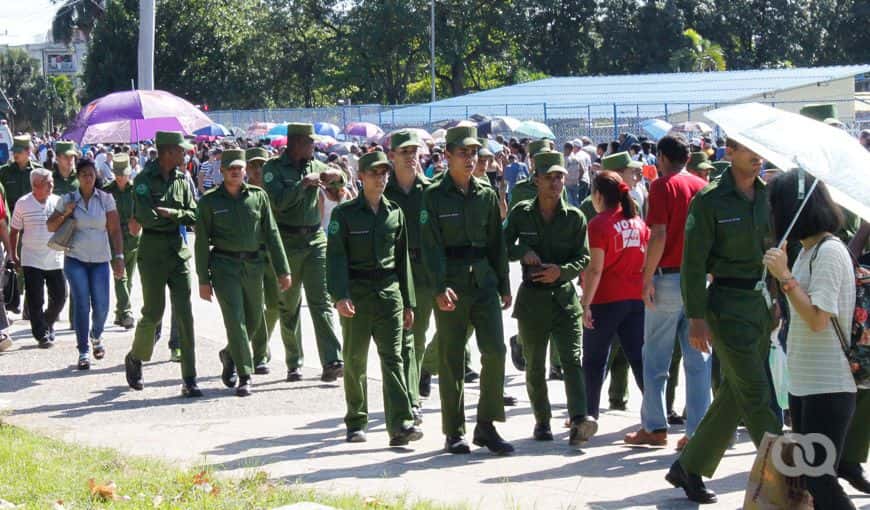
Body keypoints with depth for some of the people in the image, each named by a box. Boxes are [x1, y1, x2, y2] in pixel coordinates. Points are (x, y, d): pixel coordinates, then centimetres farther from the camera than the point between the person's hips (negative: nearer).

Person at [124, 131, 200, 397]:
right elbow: (145, 217, -18)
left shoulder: (181, 180, 9)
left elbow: (194, 216, 5)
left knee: (185, 314, -3)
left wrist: (169, 213, -12)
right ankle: (135, 358, 31)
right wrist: (178, 216, -6)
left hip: (179, 251, 4)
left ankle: (190, 379, -2)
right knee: (153, 313, 3)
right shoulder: (144, 180, -6)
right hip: (153, 252, -4)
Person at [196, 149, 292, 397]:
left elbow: (271, 234, 6)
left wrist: (282, 270, 2)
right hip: (224, 264, -3)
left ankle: (229, 354, 39)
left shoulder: (258, 196, 5)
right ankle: (245, 376, -6)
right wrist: (203, 279, -3)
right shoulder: (209, 201, -1)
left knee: (254, 321, 11)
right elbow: (202, 242, 1)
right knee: (235, 318, -11)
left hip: (253, 265, 3)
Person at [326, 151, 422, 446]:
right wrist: (340, 296, -19)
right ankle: (356, 422, 17)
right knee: (355, 361, 4)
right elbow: (336, 257, -6)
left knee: (393, 357, -7)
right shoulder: (345, 213, 0)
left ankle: (400, 424, -15)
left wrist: (408, 303, 13)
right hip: (356, 293, -2)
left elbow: (403, 259, 15)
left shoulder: (395, 213, 11)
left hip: (389, 291, 2)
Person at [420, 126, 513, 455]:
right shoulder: (434, 196, -3)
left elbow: (497, 243, 14)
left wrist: (504, 285, 12)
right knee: (451, 359, 2)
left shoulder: (487, 195, 9)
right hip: (450, 285, -3)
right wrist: (440, 288, -18)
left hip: (484, 281, 3)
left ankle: (486, 426, 4)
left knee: (495, 350, -7)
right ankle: (454, 432, 11)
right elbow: (432, 247, -8)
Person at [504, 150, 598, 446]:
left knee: (572, 359, -14)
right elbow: (504, 247, 9)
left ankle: (579, 421, -25)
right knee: (535, 366, 8)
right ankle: (542, 421, 22)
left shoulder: (574, 217, 2)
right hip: (532, 297, 1)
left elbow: (584, 258, 2)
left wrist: (561, 271, -16)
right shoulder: (521, 214, 3)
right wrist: (523, 252, -10)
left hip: (564, 296, -1)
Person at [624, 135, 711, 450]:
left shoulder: (662, 186, -6)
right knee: (698, 359, 5)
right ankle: (697, 431, 3)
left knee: (656, 359, 5)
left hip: (668, 278, -5)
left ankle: (654, 428, 8)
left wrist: (647, 279, -11)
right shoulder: (703, 187, 9)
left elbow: (659, 236, -15)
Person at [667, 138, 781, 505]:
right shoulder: (710, 200, -8)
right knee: (756, 396, -7)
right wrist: (697, 317, -13)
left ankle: (688, 469, 23)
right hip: (728, 305, -6)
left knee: (734, 395, 10)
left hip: (763, 303, 6)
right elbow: (693, 261, -9)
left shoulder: (770, 195, 8)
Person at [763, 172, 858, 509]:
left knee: (819, 480, -9)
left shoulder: (830, 252, -16)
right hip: (803, 382, 10)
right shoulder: (808, 251, 12)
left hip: (828, 389, -10)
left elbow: (818, 319, -22)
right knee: (806, 474, 13)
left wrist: (785, 277, -21)